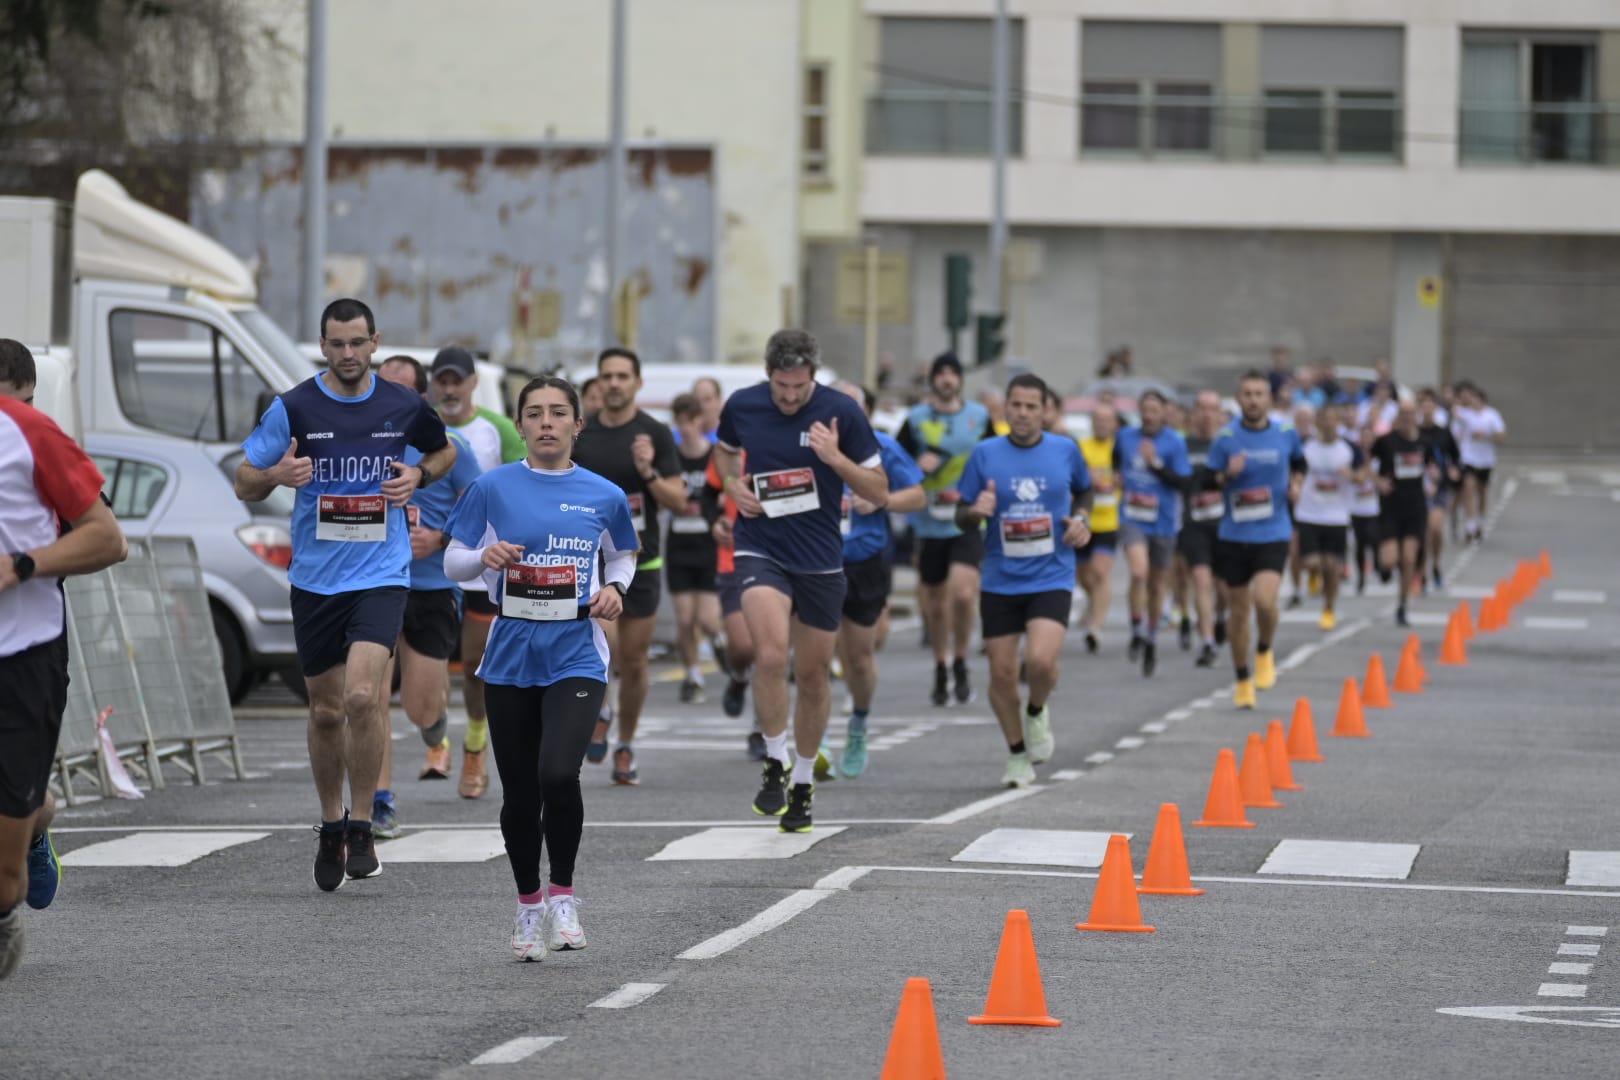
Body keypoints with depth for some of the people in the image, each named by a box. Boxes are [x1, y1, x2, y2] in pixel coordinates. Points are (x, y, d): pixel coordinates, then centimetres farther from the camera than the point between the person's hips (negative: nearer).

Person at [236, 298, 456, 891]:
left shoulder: (404, 407, 0)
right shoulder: (294, 408, -3)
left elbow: (444, 451, 21)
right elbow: (245, 484, 2)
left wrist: (419, 475, -1)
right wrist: (276, 475, -20)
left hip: (381, 574, -1)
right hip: (315, 577, 1)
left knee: (362, 696, -20)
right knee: (326, 712, 10)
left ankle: (362, 828, -5)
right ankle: (331, 824, 31)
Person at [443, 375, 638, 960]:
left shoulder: (604, 495, 3)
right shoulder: (493, 488, 1)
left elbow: (622, 556, 19)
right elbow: (453, 564, 6)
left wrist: (614, 588, -1)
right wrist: (485, 556, -15)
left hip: (576, 655, -1)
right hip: (511, 654, 1)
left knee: (558, 774, -21)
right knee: (519, 793, 6)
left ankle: (562, 894, 1)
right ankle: (528, 904, 27)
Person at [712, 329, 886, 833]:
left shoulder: (841, 413, -9)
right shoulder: (742, 405, -3)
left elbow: (879, 493, -5)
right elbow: (725, 450, 21)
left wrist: (836, 458, -21)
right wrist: (732, 484, 0)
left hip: (820, 560, 0)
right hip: (760, 551, 0)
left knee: (813, 676, 9)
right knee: (772, 655, -23)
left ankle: (803, 783, 27)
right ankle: (775, 762, -5)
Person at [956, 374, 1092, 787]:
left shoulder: (1066, 450, 1)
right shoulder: (985, 454, -1)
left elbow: (1084, 490, 21)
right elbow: (961, 516, 5)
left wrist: (1080, 519, 1)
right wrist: (975, 511, -18)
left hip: (1052, 578, -1)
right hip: (1000, 581, 1)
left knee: (1040, 660, -22)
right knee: (1002, 672, 3)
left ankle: (1037, 712, 12)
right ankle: (1017, 755, 24)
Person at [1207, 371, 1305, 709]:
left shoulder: (1286, 434, 1)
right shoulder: (1225, 438, -3)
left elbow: (1298, 462, 23)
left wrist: (1295, 483, 4)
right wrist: (1227, 475, -18)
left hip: (1273, 533, -1)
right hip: (1234, 535, 1)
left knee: (1264, 600, -22)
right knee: (1238, 608, 7)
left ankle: (1265, 652, 8)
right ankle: (1243, 679, 24)